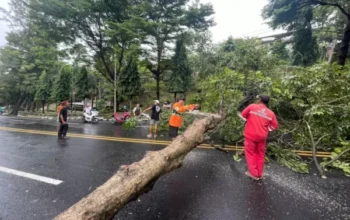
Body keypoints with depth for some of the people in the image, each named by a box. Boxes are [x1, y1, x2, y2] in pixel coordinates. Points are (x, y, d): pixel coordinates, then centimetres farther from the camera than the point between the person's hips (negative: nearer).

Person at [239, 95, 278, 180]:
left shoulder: (252, 106, -11)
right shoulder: (271, 113, -2)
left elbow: (243, 116, -1)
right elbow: (275, 126, 4)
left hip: (250, 135, -3)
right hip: (262, 137, 3)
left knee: (250, 153, 12)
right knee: (260, 155, 18)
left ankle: (254, 173, 17)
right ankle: (259, 174, 29)